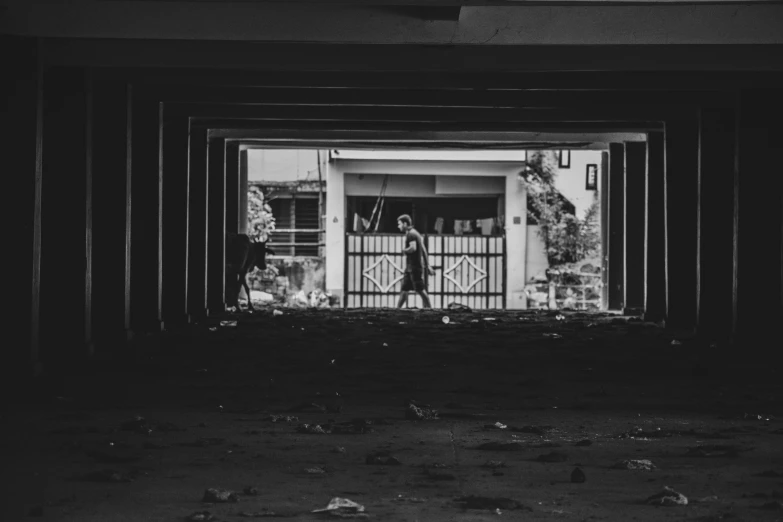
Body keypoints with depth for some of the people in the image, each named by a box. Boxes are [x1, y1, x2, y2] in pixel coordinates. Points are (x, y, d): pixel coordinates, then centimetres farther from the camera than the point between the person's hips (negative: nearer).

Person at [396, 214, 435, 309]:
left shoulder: (411, 234, -13)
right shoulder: (415, 233, 19)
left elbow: (413, 248, -30)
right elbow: (424, 250, 21)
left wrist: (404, 250, -10)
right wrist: (427, 266, 23)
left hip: (415, 267, -10)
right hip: (410, 268, 10)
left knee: (420, 290, -7)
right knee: (404, 289, 9)